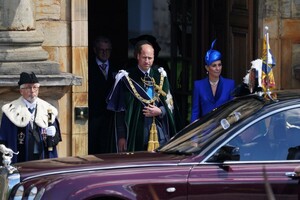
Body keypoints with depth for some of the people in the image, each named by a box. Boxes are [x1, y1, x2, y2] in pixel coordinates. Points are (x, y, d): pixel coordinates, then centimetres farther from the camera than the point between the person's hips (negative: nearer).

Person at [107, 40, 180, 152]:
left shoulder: (160, 76, 12)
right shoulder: (127, 78, 0)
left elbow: (169, 104, 15)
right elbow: (120, 110, -2)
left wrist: (160, 111, -7)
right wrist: (121, 136, -8)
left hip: (160, 133, 3)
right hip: (136, 134, -3)